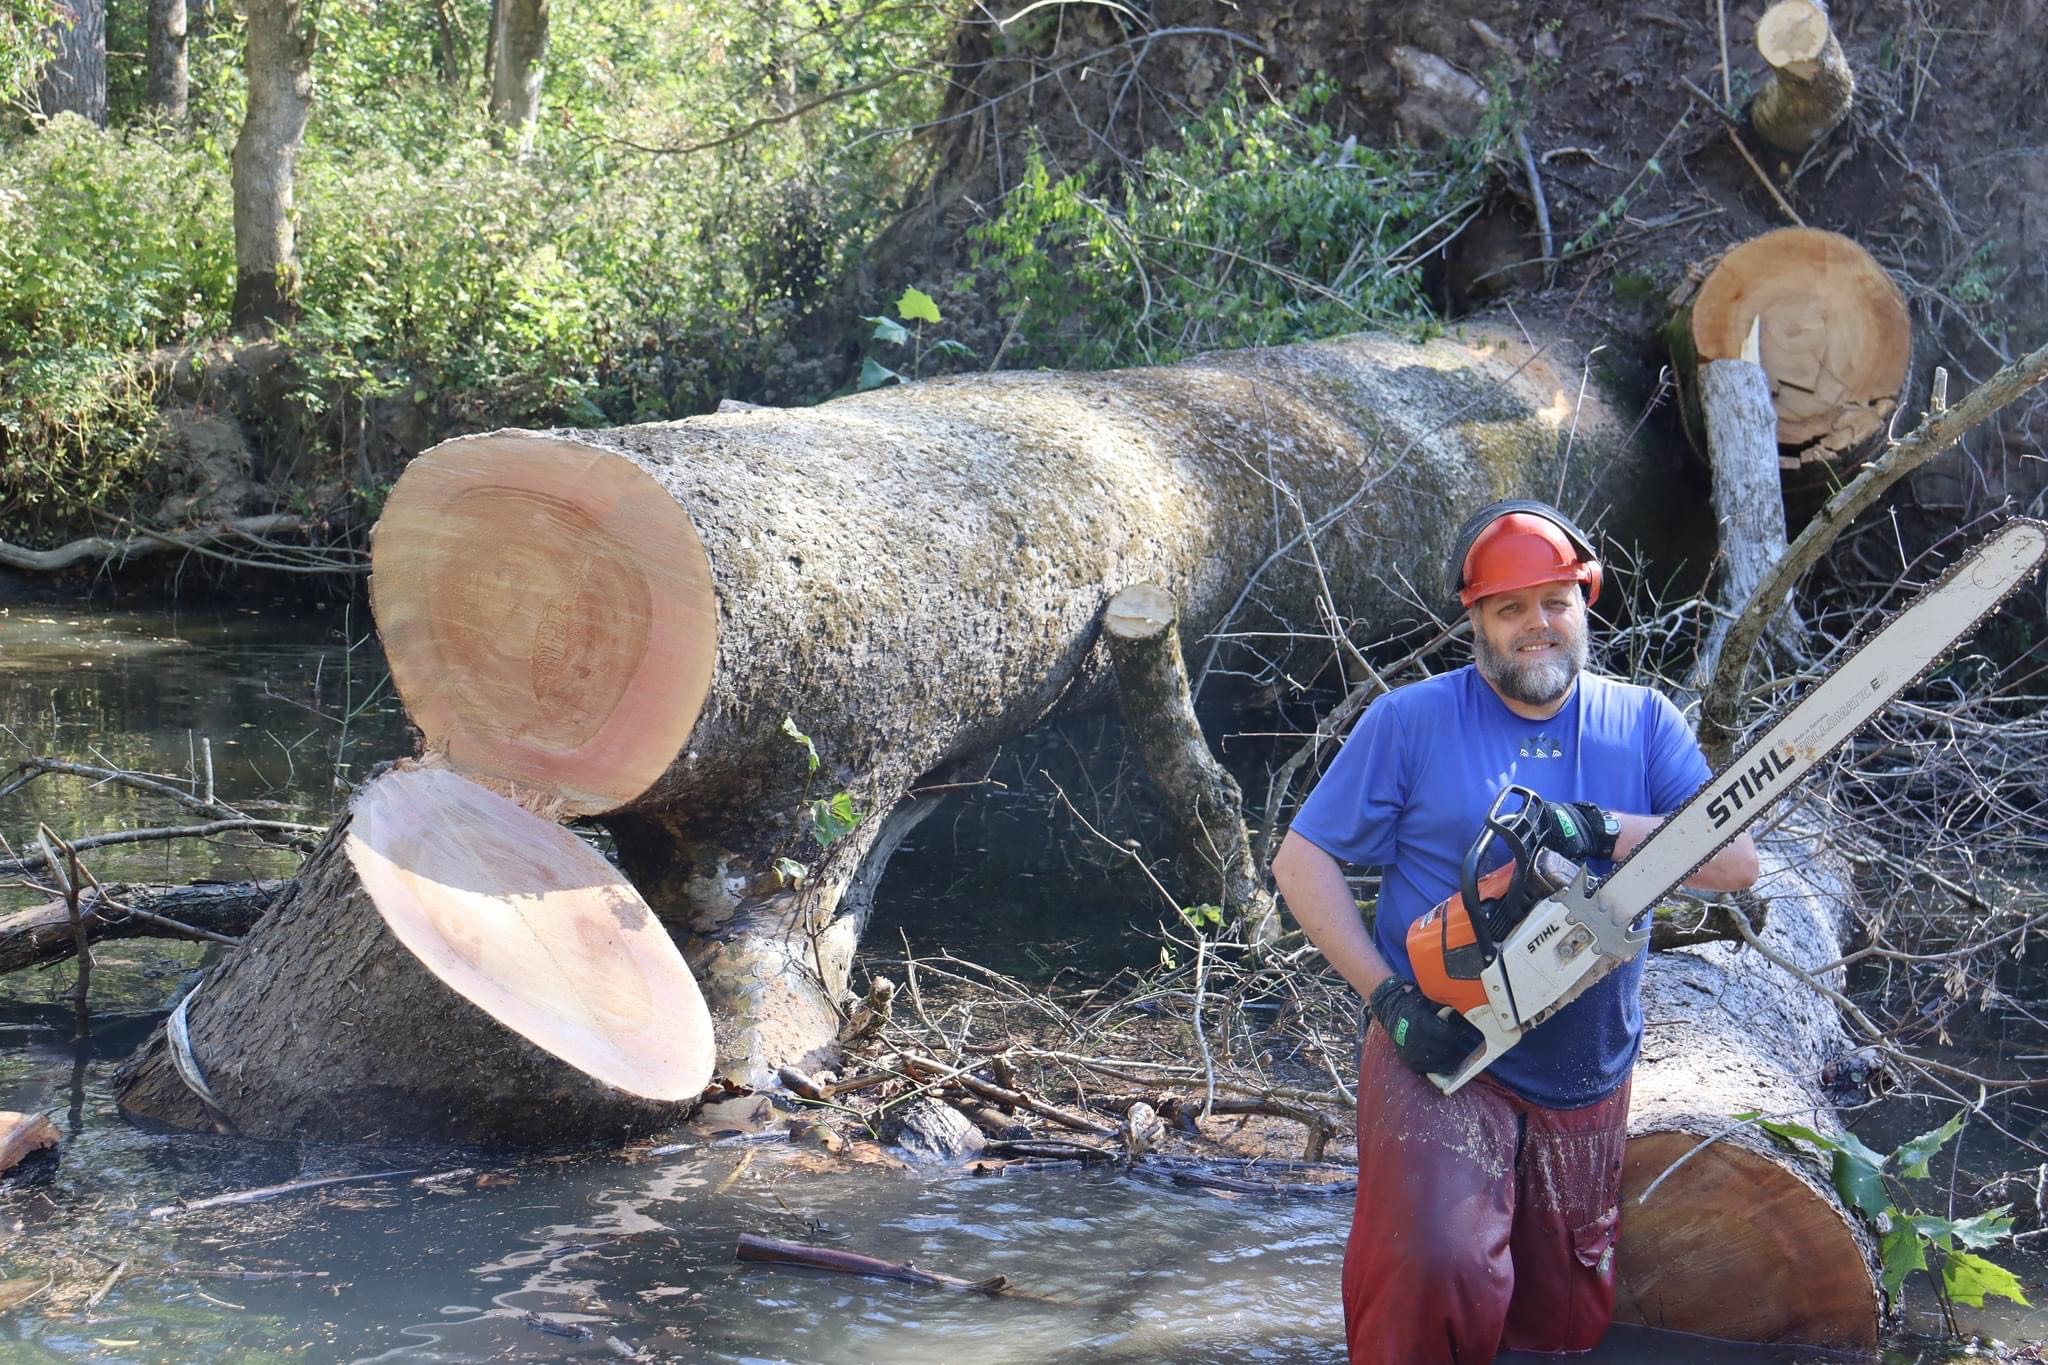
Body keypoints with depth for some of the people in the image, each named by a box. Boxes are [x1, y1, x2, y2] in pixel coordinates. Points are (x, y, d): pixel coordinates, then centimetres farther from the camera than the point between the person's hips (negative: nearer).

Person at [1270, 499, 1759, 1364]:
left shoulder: (1642, 723, 4)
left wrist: (1599, 829, -23)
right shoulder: (1411, 722, -3)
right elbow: (1303, 862, -2)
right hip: (1442, 1058, -4)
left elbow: (1734, 861, -7)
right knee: (1433, 1275, -27)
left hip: (1586, 1085, 4)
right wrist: (1389, 996, -14)